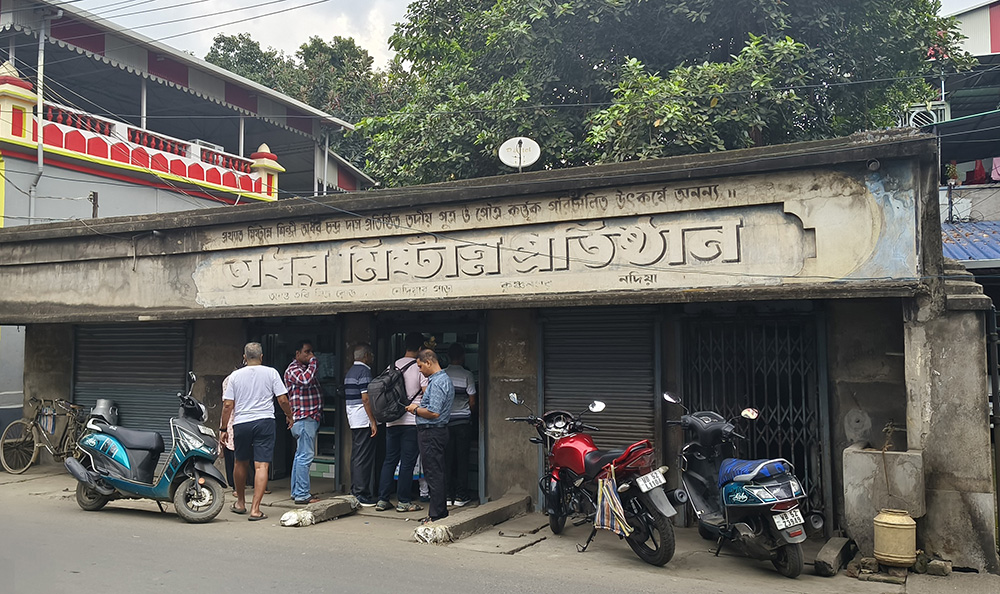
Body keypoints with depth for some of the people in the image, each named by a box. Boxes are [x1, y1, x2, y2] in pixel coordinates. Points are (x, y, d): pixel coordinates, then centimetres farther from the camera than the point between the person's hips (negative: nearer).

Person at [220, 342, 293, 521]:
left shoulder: (235, 375, 5)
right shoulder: (271, 373, 1)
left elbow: (228, 405, 2)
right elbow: (283, 400, -2)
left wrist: (223, 428, 10)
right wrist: (289, 416, 15)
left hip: (241, 423, 2)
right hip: (264, 422, -2)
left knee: (241, 463, 19)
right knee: (261, 466, -4)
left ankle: (240, 503, 33)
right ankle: (255, 509, -9)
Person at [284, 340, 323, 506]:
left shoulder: (306, 368, 22)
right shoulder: (293, 369, -10)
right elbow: (305, 380, -31)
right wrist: (313, 362, -17)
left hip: (310, 418, 11)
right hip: (304, 418, -11)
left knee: (300, 455, 13)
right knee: (305, 456, -12)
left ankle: (296, 492, 19)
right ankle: (302, 495, -11)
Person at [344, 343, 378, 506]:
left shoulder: (349, 372, 17)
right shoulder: (364, 371, -13)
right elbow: (366, 399, -18)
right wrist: (373, 422, -17)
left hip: (353, 420, 10)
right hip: (364, 420, -10)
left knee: (356, 456, 13)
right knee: (364, 458, -7)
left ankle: (355, 491, 18)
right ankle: (362, 495, -5)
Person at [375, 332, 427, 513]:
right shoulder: (420, 367, -7)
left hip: (392, 420, 5)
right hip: (412, 420, -5)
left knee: (389, 460, 11)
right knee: (407, 462, 1)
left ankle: (382, 500, 13)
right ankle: (403, 501, 6)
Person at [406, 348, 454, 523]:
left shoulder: (437, 383, -18)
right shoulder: (444, 379, 16)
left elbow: (434, 412, -24)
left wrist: (416, 409, -9)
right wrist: (421, 405, 12)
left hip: (431, 433, -11)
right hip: (437, 431, 11)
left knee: (434, 474, -5)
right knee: (436, 474, 15)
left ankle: (436, 515, -1)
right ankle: (441, 512, 21)